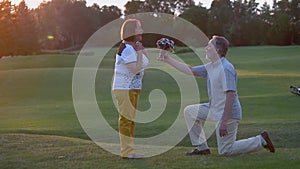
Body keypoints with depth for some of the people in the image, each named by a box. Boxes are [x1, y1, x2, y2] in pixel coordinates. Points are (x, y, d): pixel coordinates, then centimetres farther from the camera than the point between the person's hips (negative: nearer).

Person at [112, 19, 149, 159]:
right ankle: (126, 152, -6)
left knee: (129, 119, 13)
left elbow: (146, 62, 12)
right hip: (125, 89, -11)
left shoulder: (132, 47, 12)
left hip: (132, 89, 11)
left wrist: (141, 48, 4)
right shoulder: (127, 49, -18)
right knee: (126, 119, -8)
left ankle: (128, 151, 19)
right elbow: (136, 70, -23)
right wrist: (139, 52, -18)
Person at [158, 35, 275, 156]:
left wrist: (224, 122, -30)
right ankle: (202, 148, 15)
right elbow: (191, 70, 19)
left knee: (225, 150, -4)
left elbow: (230, 95, -27)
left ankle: (261, 140, 7)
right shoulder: (211, 67, 8)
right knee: (189, 111, 13)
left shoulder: (226, 68, -22)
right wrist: (169, 60, 15)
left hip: (228, 113, -9)